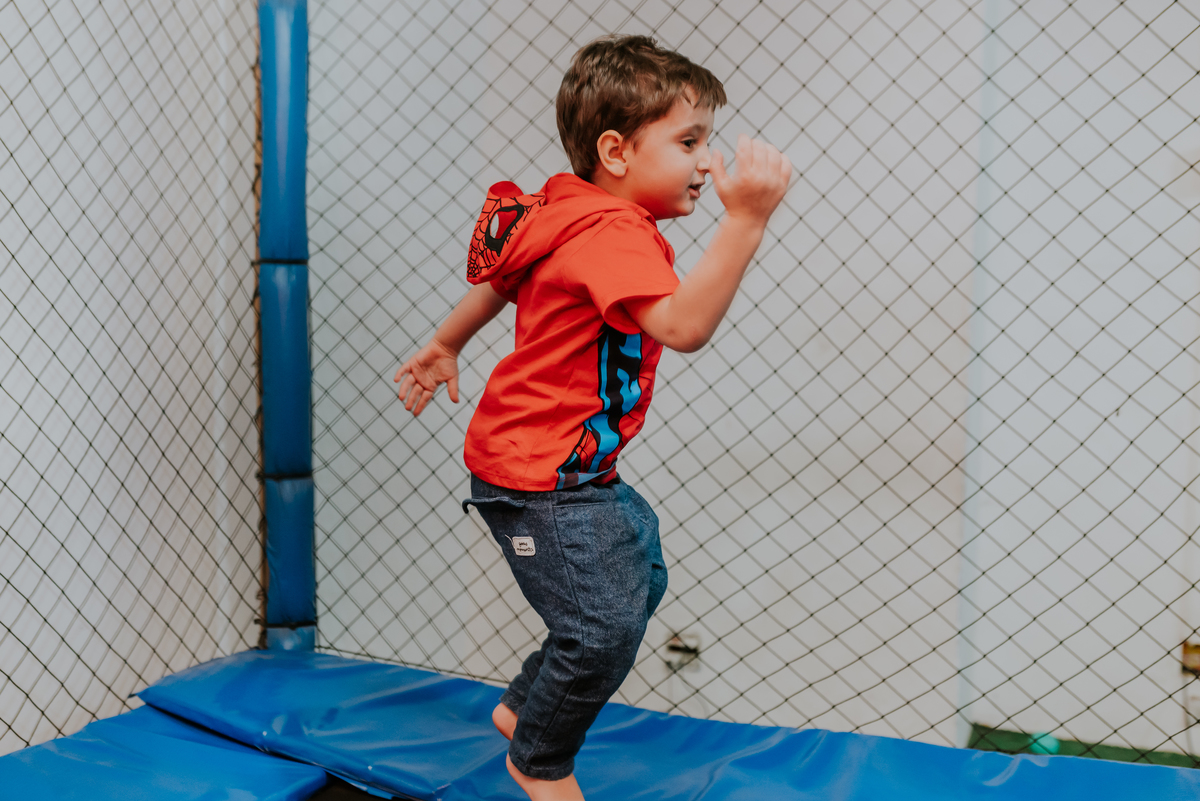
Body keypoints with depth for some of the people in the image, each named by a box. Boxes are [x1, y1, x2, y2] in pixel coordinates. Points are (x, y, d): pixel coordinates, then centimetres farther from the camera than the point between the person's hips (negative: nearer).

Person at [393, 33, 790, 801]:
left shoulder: (575, 215, 9)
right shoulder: (612, 233, -25)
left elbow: (499, 278, 22)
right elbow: (683, 325, -40)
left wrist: (444, 345, 34)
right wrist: (745, 220, -44)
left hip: (577, 466, 11)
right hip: (539, 476, -11)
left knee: (640, 576, 21)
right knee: (604, 623, -11)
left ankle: (523, 707, 37)